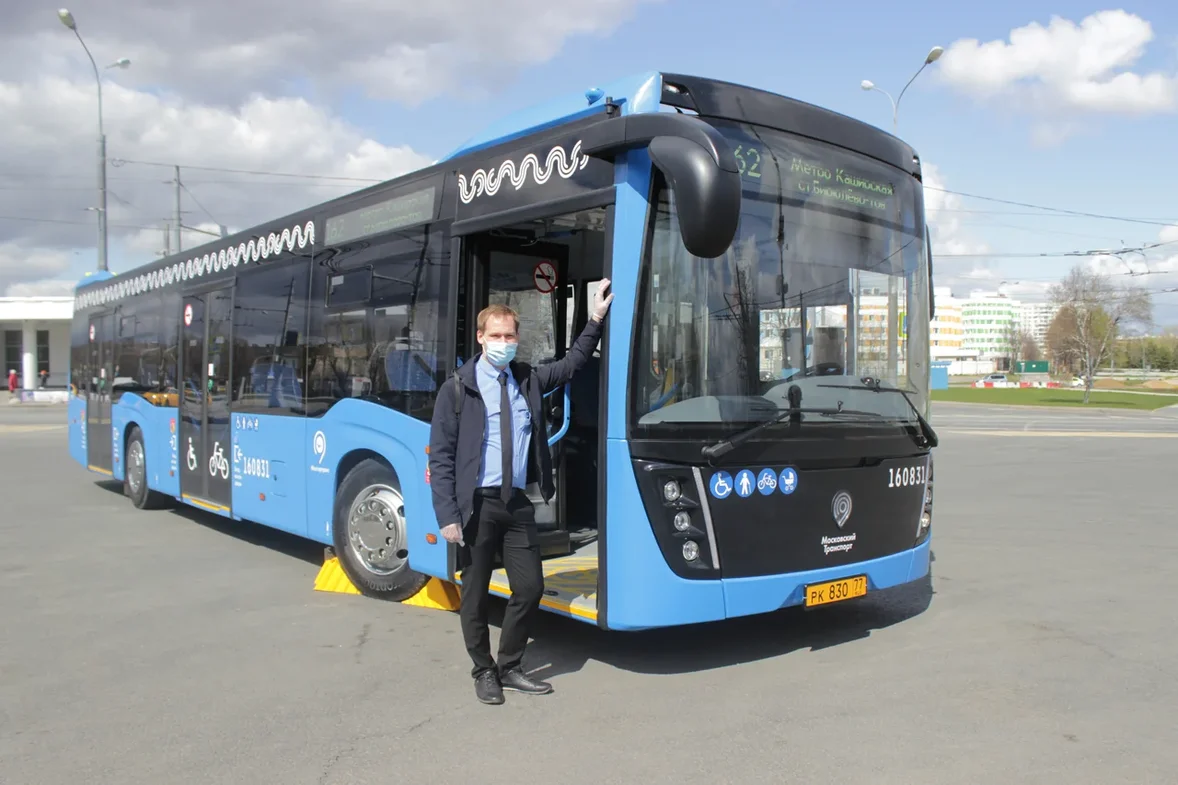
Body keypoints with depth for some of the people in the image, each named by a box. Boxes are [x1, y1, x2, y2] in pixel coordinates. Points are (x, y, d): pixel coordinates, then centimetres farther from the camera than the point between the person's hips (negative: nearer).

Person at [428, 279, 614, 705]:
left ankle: (509, 667, 27)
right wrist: (447, 515, -13)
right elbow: (441, 456, -7)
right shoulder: (457, 389, -5)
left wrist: (596, 319, 19)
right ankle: (483, 671, 26)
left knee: (530, 588, 7)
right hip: (478, 504, -4)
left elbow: (570, 364, 26)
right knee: (475, 595, 6)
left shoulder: (529, 379, 8)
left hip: (518, 502, 5)